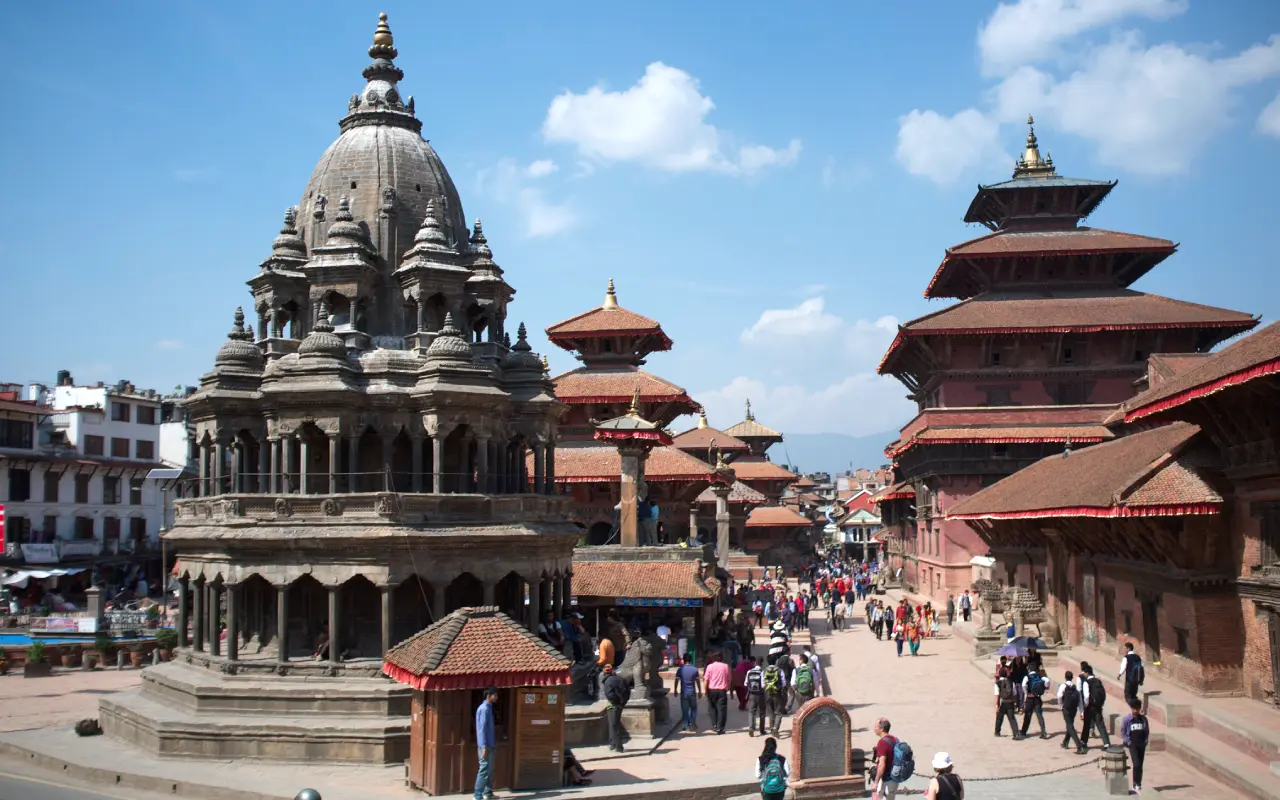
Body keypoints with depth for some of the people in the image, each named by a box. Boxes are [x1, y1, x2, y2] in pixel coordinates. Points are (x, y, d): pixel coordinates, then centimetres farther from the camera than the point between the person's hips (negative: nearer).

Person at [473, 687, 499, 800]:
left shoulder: (488, 708, 15)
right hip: (485, 745, -10)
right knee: (484, 770, -9)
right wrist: (484, 746, -23)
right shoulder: (484, 709, -16)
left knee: (490, 770, 16)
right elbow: (482, 728, -20)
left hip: (490, 744, 10)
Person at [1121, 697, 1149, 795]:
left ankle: (1139, 785, 16)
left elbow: (1147, 731, 12)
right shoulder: (1126, 719, -6)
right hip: (1132, 744, -4)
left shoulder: (1143, 718, 3)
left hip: (1142, 745, 4)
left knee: (1140, 766, 8)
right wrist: (1129, 742, -10)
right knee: (1136, 764, -16)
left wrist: (1145, 741, 0)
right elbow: (1123, 733, -2)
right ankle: (1135, 785, -7)